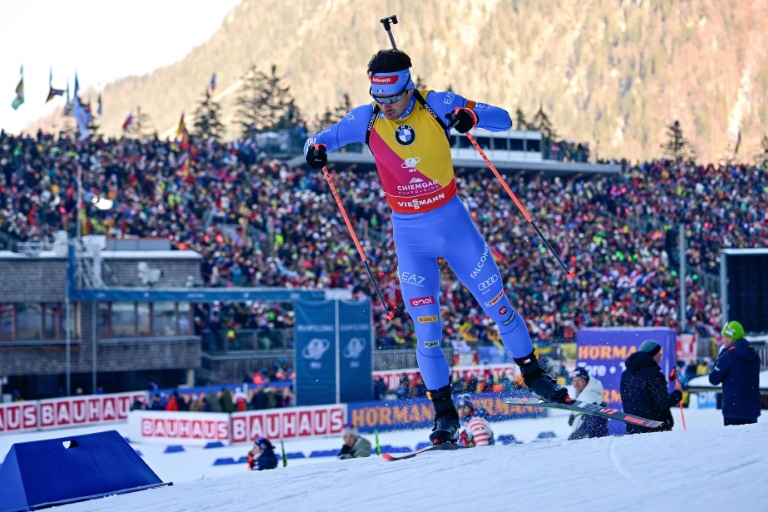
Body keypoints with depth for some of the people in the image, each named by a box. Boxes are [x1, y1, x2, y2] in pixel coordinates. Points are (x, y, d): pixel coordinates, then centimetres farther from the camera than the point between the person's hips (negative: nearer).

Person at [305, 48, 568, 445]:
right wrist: (316, 149, -21)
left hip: (453, 221, -1)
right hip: (409, 235, 1)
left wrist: (472, 115, -34)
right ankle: (445, 413, 9)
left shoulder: (437, 105, -13)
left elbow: (503, 120, -12)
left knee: (497, 302, 5)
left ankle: (533, 375, 24)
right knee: (426, 327, -1)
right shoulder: (366, 120, -8)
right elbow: (322, 139, 4)